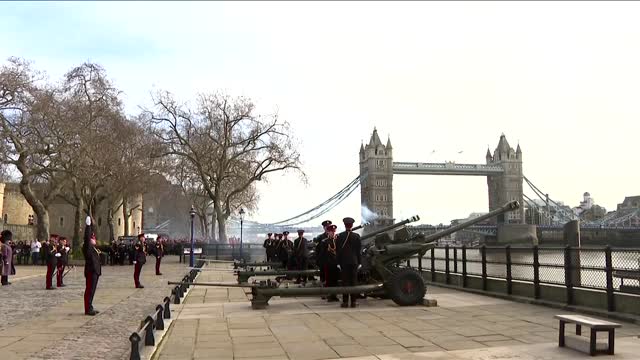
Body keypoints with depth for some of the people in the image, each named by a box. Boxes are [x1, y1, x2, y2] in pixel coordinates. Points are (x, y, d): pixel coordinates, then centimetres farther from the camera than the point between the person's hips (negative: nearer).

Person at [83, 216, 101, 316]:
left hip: (95, 271, 9)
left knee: (91, 290, 12)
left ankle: (90, 308, 19)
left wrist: (92, 225, 19)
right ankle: (88, 309, -1)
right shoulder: (87, 247, -9)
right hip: (91, 272, -9)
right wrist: (88, 225, -25)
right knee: (89, 290, -5)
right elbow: (87, 237, -24)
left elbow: (91, 233, 22)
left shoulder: (92, 247, 13)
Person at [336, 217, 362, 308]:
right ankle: (353, 301, 6)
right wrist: (359, 262, 7)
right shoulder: (356, 236, -1)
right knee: (354, 281, 5)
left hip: (344, 262, -1)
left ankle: (345, 301, 2)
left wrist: (338, 262, 0)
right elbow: (359, 250, 1)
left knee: (345, 281, 2)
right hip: (354, 262, 1)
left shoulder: (340, 236, -6)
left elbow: (337, 249, -5)